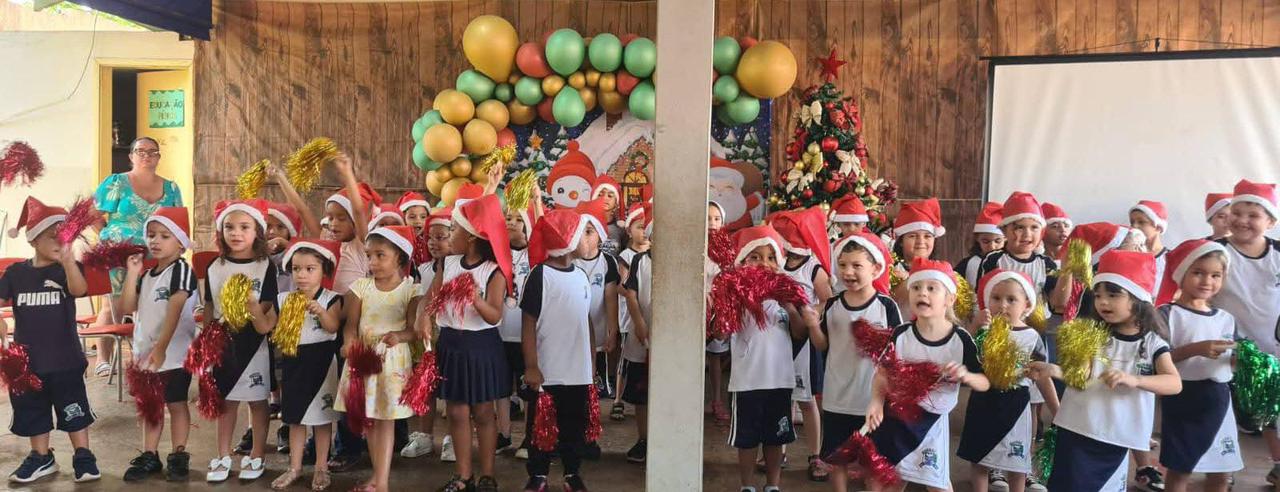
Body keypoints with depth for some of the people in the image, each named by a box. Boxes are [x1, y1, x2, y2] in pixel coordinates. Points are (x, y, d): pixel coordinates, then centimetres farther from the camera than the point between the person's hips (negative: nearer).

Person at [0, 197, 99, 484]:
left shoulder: (67, 269, -7)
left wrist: (67, 259, -43)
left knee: (73, 409, 4)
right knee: (32, 411, 15)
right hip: (27, 359, 3)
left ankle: (83, 457, 15)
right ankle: (41, 458, 30)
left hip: (65, 358, -3)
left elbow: (79, 290, -27)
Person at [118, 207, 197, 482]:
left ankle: (179, 457, 15)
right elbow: (127, 307, 5)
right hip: (145, 352, 7)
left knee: (176, 404, 5)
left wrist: (161, 348, -27)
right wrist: (132, 274, -3)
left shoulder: (182, 270, -12)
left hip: (174, 353, -7)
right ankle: (149, 456, 24)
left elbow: (174, 312, -20)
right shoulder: (147, 275, 10)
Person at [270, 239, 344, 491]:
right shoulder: (284, 299, 3)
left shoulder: (330, 299, -8)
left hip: (321, 359, -4)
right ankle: (295, 467, 24)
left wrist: (321, 312, -36)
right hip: (294, 360, 4)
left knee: (322, 415, 6)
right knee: (295, 416, 12)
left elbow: (333, 327, -20)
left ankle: (321, 468, 18)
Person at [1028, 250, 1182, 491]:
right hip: (1077, 431, 0)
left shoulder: (1152, 343, -2)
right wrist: (1054, 370, -24)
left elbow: (1175, 383, -13)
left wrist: (1133, 379, -29)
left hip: (1118, 438, 0)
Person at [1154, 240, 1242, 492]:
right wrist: (1195, 349, -27)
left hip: (1219, 400, 6)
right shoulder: (1168, 313, -9)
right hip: (1183, 400, -6)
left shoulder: (1226, 319, 9)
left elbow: (1233, 362, 13)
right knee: (1179, 471, 2)